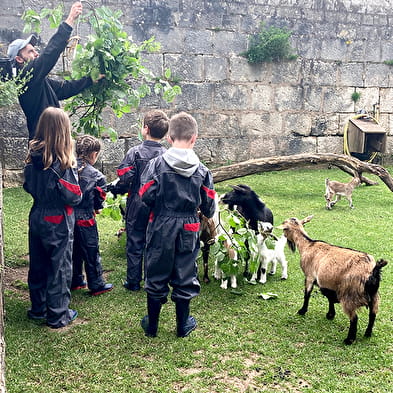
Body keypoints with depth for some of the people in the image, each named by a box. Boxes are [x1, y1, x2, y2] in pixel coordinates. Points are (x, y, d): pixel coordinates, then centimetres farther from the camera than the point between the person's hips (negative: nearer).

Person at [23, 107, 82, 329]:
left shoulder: (33, 157, -3)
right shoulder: (63, 161, -22)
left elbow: (28, 186, 9)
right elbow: (73, 197, -19)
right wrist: (79, 195, 0)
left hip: (37, 218, 6)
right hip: (59, 223, -6)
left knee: (38, 266, 19)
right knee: (60, 269, 9)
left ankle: (38, 309, 34)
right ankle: (58, 316, 19)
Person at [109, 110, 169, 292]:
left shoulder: (135, 152, -14)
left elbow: (124, 180, -17)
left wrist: (115, 189, 3)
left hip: (137, 204, -2)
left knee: (135, 244, 9)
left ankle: (133, 282, 17)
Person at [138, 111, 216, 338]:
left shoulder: (158, 164, -10)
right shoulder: (201, 170, -4)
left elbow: (147, 196, -11)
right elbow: (208, 204, -1)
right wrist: (207, 215, 22)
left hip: (161, 227, -1)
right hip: (189, 229, 1)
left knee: (156, 276, 12)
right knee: (185, 276, 14)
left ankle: (152, 325, 24)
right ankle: (183, 325, 26)